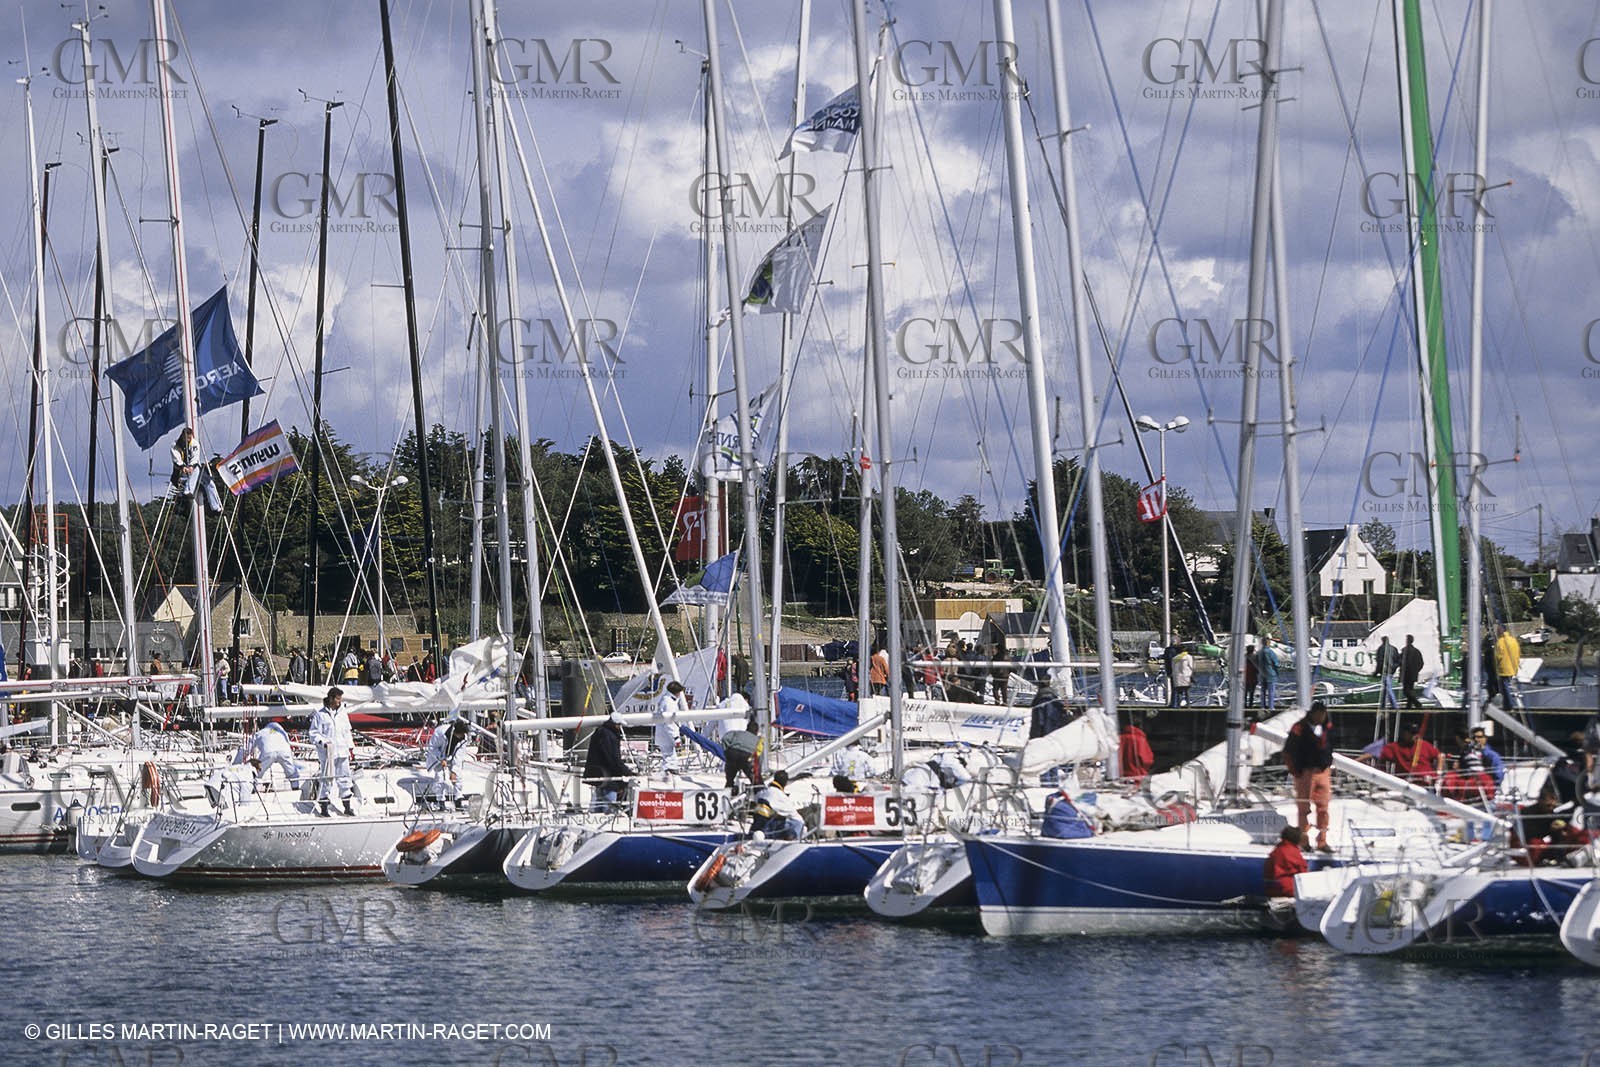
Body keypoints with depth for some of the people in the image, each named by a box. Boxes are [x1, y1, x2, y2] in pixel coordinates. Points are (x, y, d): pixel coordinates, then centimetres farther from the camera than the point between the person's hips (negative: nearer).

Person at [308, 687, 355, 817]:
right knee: (326, 781, -2)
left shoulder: (342, 713, 11)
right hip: (326, 753, -5)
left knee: (344, 779, 8)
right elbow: (314, 734, -6)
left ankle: (347, 807, 17)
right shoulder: (320, 714, -7)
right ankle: (323, 808, 7)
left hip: (342, 752, 5)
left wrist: (351, 747, 18)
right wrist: (323, 742, -20)